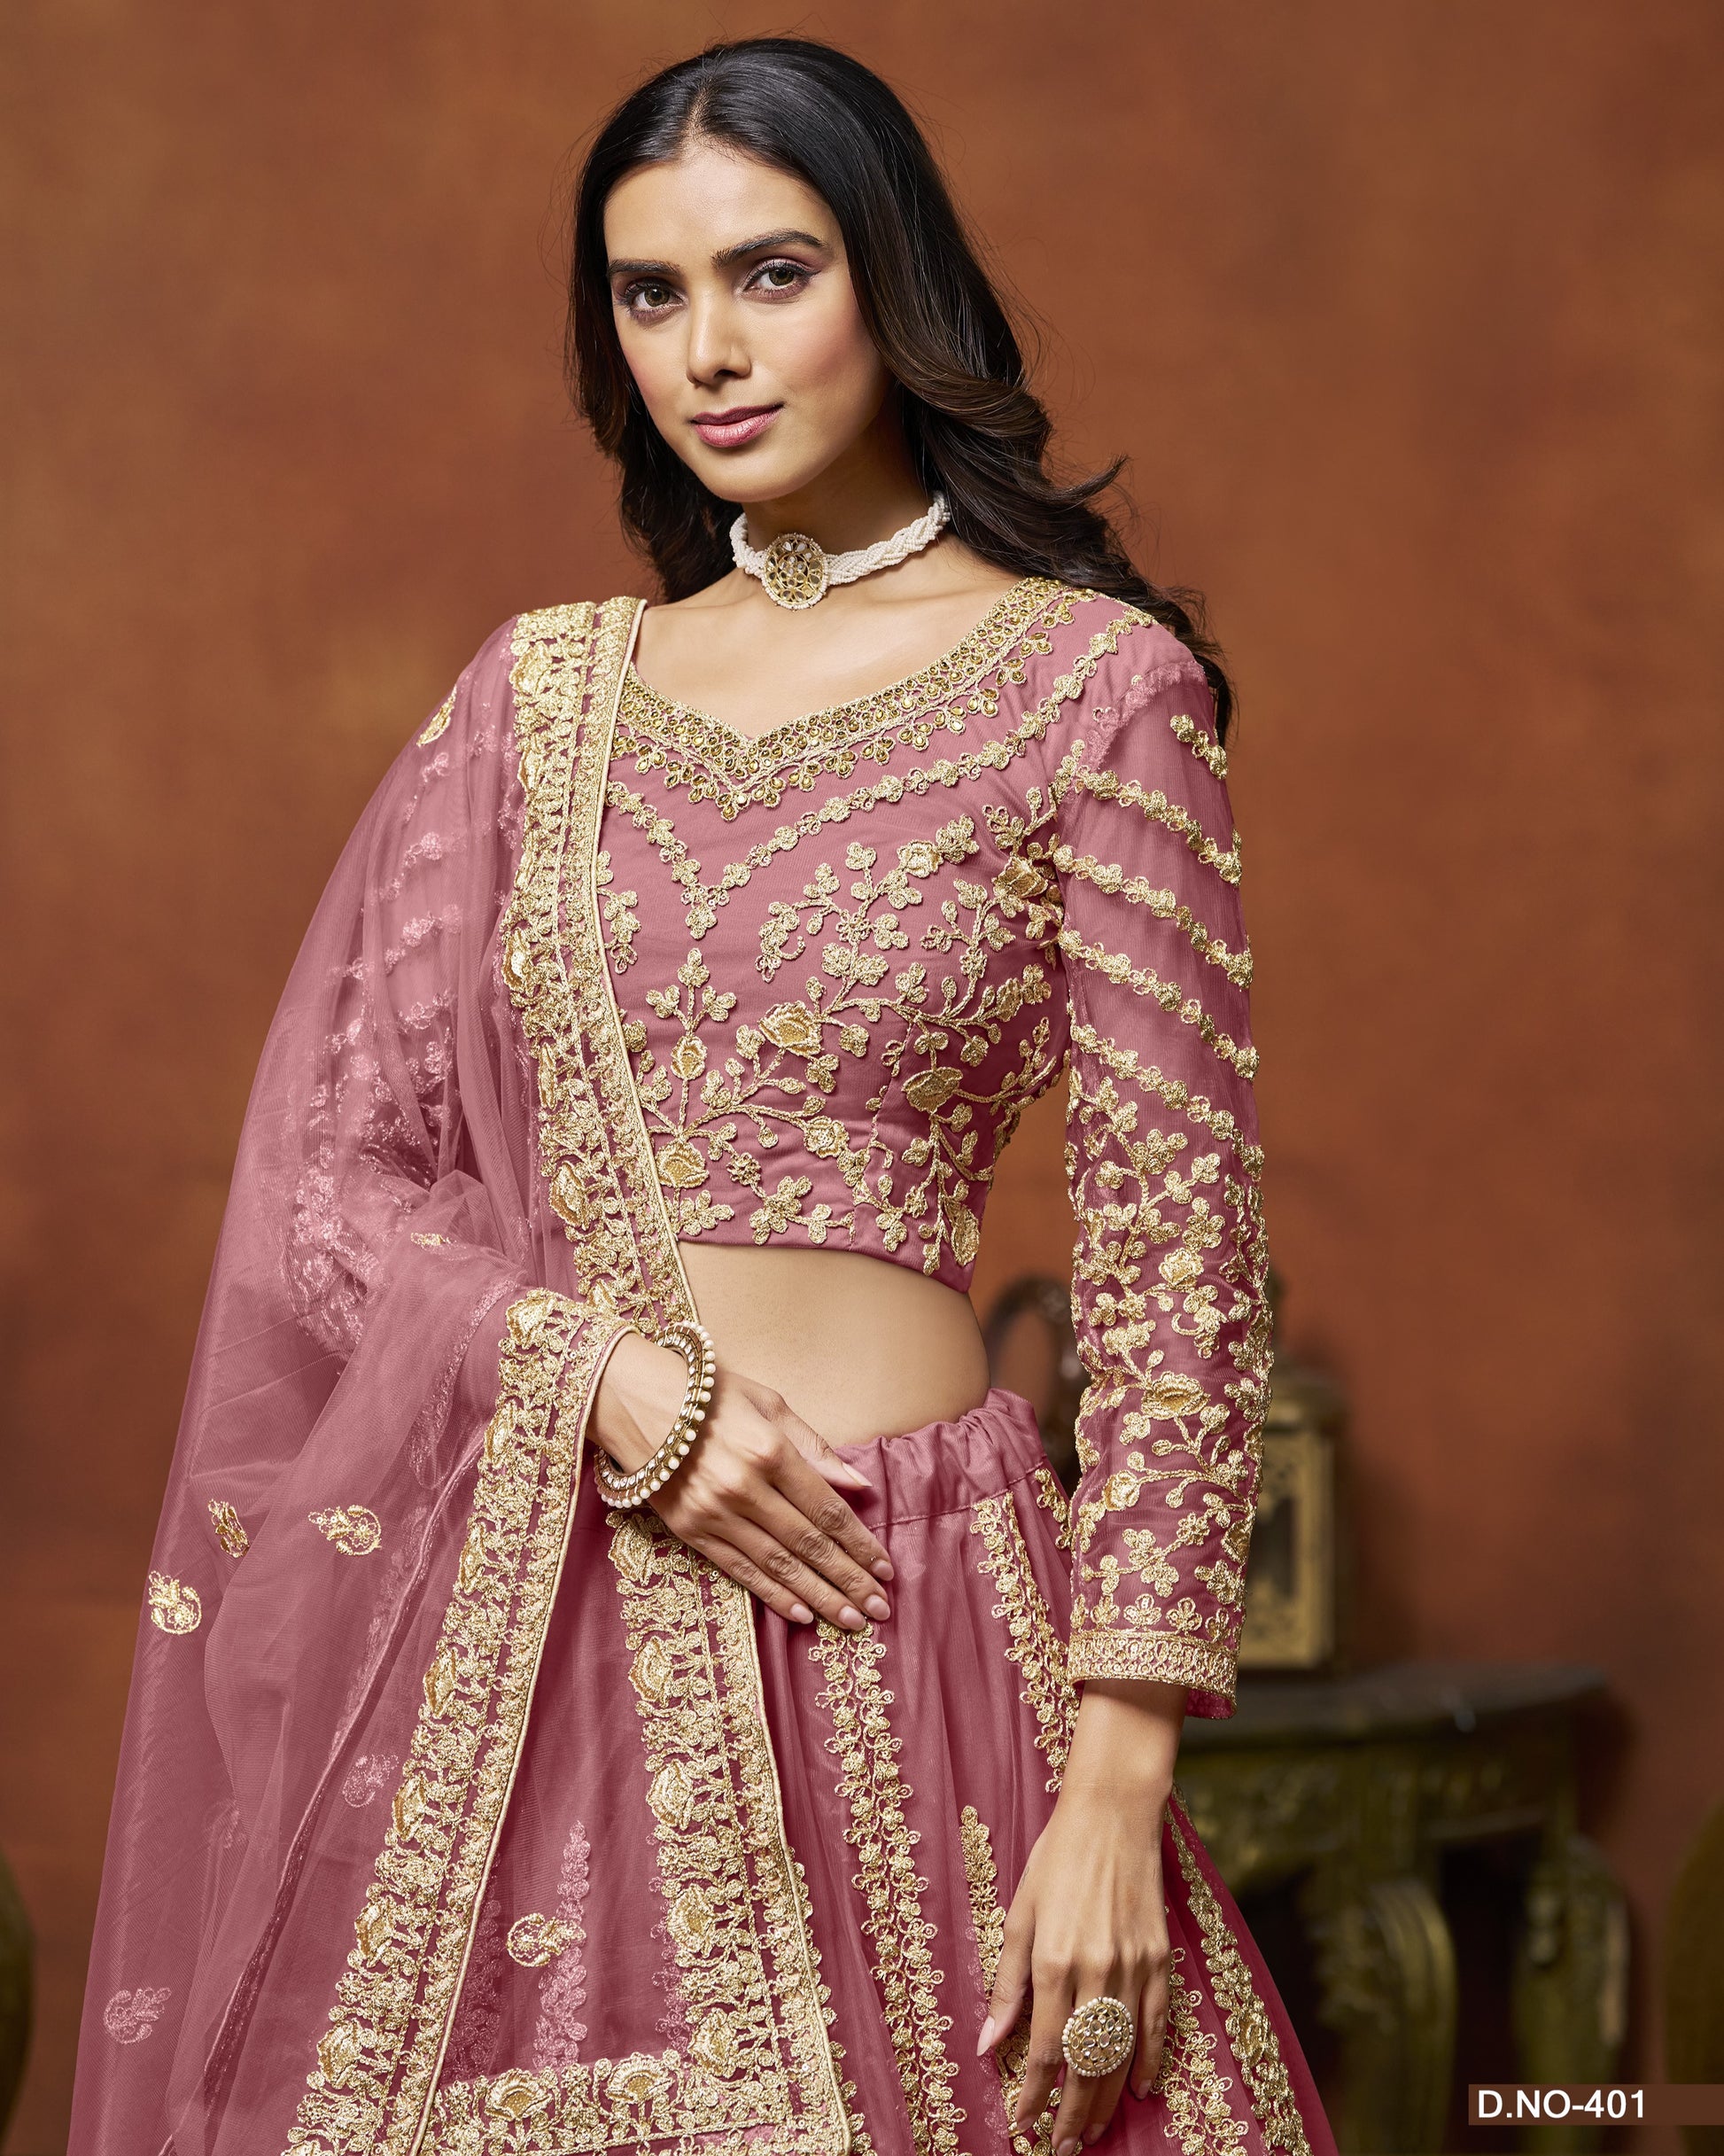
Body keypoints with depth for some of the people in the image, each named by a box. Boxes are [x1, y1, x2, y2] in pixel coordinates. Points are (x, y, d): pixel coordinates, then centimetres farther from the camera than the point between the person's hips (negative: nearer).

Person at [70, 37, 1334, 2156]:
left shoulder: (1089, 684, -1)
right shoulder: (537, 693, 10)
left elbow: (1174, 1262, -4)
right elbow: (319, 1179, 8)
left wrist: (1120, 1779, -11)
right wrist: (606, 1378, -10)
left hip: (872, 1610, -3)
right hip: (509, 1613, 3)